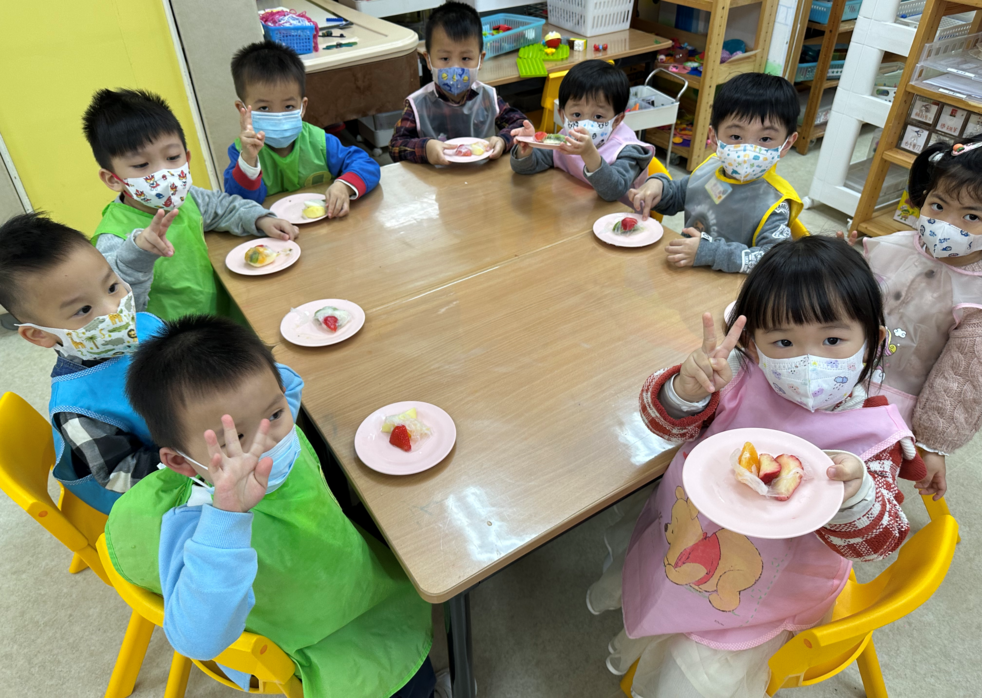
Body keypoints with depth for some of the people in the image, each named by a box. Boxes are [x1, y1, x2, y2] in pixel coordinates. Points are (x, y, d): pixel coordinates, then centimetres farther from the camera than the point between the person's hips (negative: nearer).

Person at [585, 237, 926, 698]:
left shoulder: (873, 433, -22)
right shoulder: (739, 377, -18)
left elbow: (877, 539, -23)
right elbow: (665, 422, -15)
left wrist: (852, 496, -48)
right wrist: (687, 391, -40)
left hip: (761, 593, -3)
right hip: (684, 532, 3)